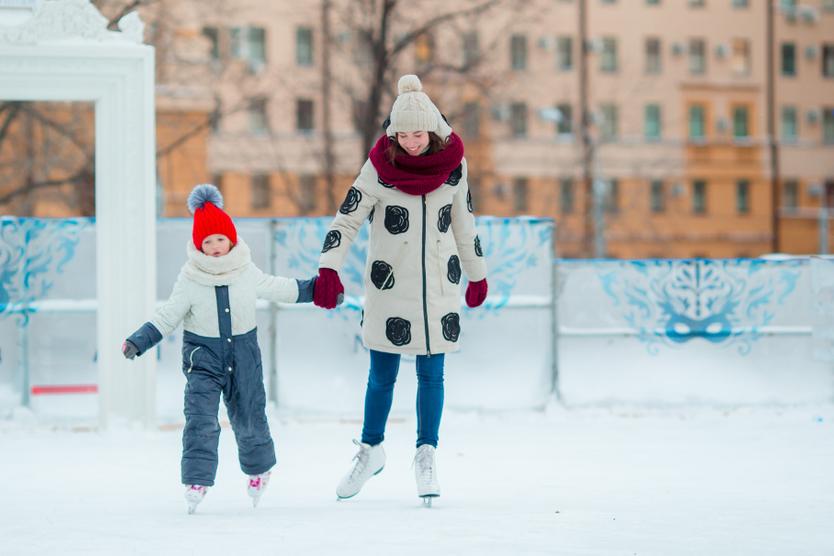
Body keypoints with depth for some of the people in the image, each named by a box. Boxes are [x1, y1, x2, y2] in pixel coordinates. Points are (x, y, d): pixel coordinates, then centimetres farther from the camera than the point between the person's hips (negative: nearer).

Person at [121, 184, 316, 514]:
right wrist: (138, 342, -18)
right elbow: (167, 317, -7)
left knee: (249, 418, 14)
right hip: (203, 355, -2)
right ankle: (196, 481, -14)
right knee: (200, 420, -16)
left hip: (243, 354, 2)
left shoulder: (247, 273, -4)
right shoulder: (190, 280, -10)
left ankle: (259, 468, 40)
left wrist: (316, 289, 17)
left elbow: (277, 289, 13)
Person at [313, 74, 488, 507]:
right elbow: (347, 219, -8)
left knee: (431, 374, 3)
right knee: (382, 375, 5)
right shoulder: (380, 166, -8)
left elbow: (464, 223, 12)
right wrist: (328, 270, -21)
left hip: (439, 286, 2)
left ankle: (426, 456, 14)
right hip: (389, 287, -1)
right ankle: (371, 450, 24)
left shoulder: (452, 163, -1)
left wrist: (477, 275, 18)